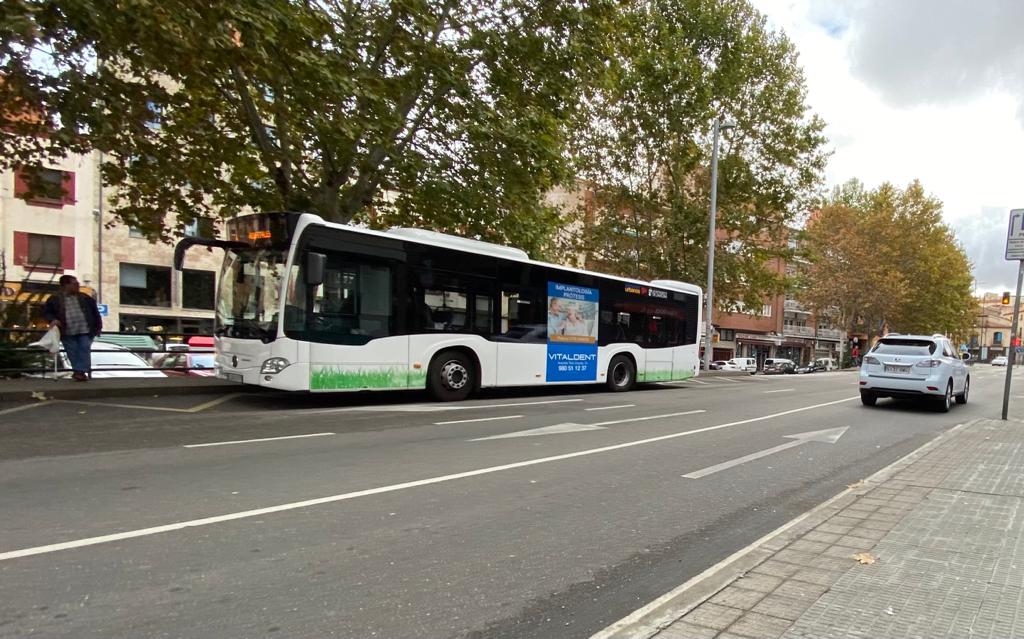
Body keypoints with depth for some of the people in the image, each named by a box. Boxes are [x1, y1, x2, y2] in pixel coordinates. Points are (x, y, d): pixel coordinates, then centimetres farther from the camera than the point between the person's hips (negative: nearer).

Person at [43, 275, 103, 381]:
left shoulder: (85, 298, 11)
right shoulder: (54, 299, 6)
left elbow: (95, 311, 14)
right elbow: (46, 311, 12)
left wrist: (98, 326, 11)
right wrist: (52, 319, -8)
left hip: (85, 331, 1)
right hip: (68, 333, 0)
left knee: (84, 350, -10)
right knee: (73, 353, 0)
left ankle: (80, 371, -11)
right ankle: (79, 372, 7)